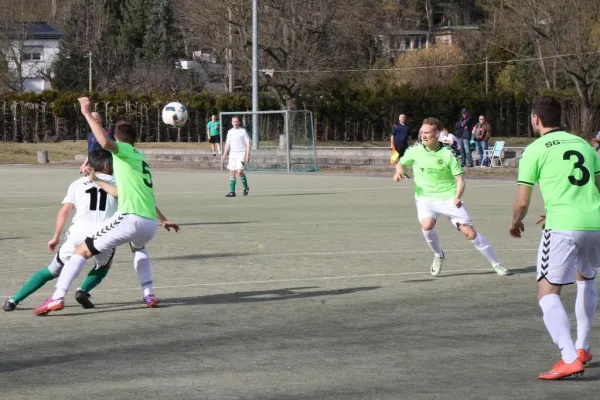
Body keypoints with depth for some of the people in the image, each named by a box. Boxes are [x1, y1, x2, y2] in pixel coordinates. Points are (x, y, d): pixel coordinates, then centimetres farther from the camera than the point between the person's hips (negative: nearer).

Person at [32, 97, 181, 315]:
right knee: (138, 247, 42)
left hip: (130, 219, -7)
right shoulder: (141, 159, 27)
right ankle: (148, 294, 28)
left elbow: (105, 142, -18)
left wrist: (87, 114, -11)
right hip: (150, 224, 7)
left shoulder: (125, 151, 5)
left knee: (82, 251, 3)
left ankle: (57, 298, -8)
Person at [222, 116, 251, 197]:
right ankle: (232, 192, 3)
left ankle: (246, 187, 4)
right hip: (232, 154, 5)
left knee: (239, 171, -19)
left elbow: (248, 143, -4)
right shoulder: (230, 132, 12)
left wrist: (248, 155, -13)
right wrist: (224, 155, 8)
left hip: (241, 153, -5)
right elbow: (227, 144, 18)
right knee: (232, 172, 1)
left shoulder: (243, 131, -2)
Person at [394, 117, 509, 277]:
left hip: (449, 199, -1)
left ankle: (496, 263, 11)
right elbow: (400, 163, 17)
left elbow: (460, 180, -5)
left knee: (470, 232, -6)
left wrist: (458, 197, -25)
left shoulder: (448, 154, -7)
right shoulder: (415, 151, -2)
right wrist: (399, 171, -8)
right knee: (427, 225, -30)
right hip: (425, 198, 1)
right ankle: (438, 255, 0)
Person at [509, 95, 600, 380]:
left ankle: (570, 358, -20)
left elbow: (522, 201, 0)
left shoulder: (535, 150, 1)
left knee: (548, 293, -4)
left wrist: (516, 223, 22)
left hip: (562, 228, -6)